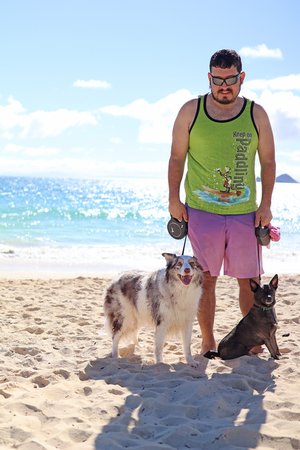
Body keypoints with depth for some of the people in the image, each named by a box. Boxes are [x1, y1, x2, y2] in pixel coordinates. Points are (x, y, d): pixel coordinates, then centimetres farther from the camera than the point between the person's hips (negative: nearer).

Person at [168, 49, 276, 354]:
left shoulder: (256, 114, 3)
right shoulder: (191, 111, 1)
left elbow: (268, 162, 7)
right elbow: (177, 158, 6)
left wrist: (265, 205, 1)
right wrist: (174, 200, 0)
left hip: (245, 213, 1)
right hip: (202, 211, -1)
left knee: (250, 280, 4)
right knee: (205, 280, 4)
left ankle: (254, 341, 17)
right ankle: (207, 343, 15)